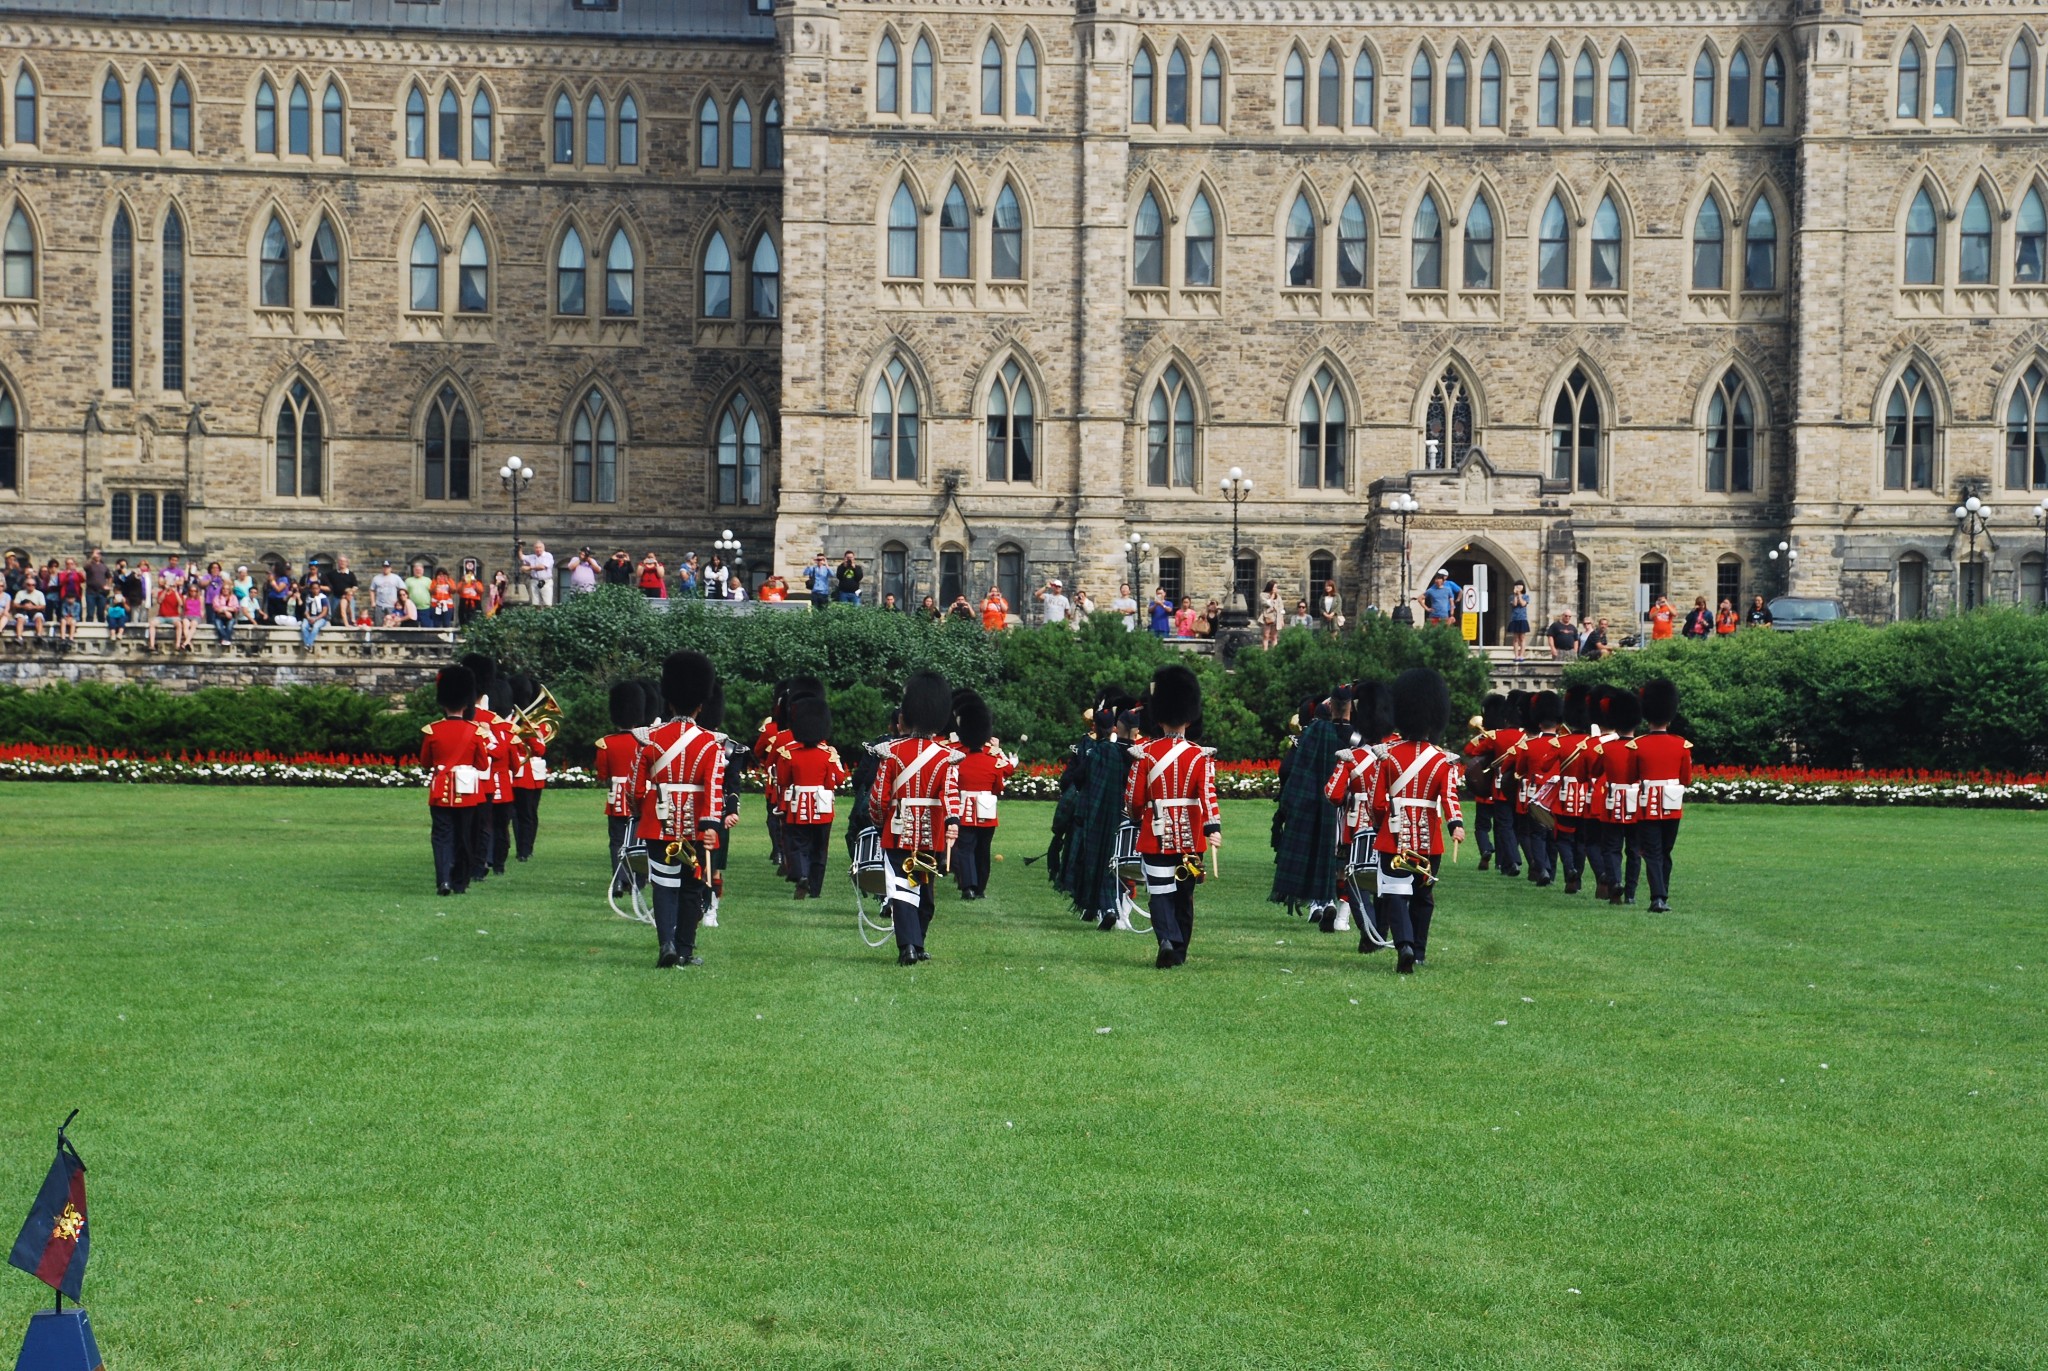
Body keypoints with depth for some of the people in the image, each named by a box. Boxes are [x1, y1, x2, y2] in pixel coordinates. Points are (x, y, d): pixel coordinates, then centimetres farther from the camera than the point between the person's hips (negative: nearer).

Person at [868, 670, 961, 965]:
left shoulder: (893, 751, -5)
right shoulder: (946, 755, -3)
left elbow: (878, 796, -4)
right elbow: (951, 793, -17)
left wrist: (879, 821, 14)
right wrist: (953, 826, -27)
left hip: (899, 833, -2)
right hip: (933, 835, 2)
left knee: (902, 888, -4)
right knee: (926, 891, 16)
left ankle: (908, 946, -19)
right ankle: (917, 945, 25)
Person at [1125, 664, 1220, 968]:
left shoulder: (1144, 754, -4)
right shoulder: (1201, 756, -3)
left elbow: (1133, 798, 0)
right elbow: (1208, 795, -17)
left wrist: (1138, 819, 20)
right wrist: (1213, 828, -24)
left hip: (1156, 836, -1)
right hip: (1190, 838, 1)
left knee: (1160, 893, -1)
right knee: (1184, 895, 14)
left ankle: (1167, 941, -24)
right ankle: (1179, 953, 20)